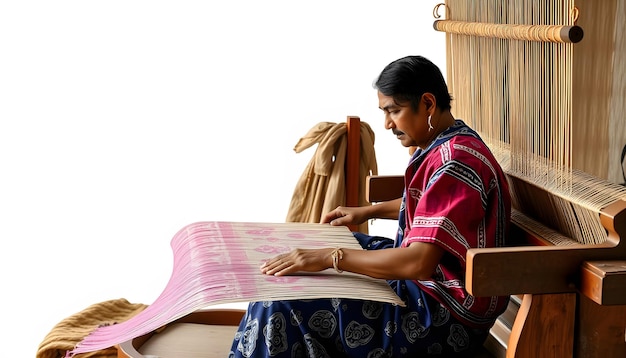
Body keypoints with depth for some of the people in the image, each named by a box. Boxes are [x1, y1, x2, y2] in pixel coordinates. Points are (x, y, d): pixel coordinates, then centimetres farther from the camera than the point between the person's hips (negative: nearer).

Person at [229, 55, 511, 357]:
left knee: (282, 304, -17)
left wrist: (330, 257, -30)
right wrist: (369, 211, 20)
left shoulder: (456, 162, -26)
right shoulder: (444, 148, 7)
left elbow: (419, 262, -32)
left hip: (444, 313, -11)